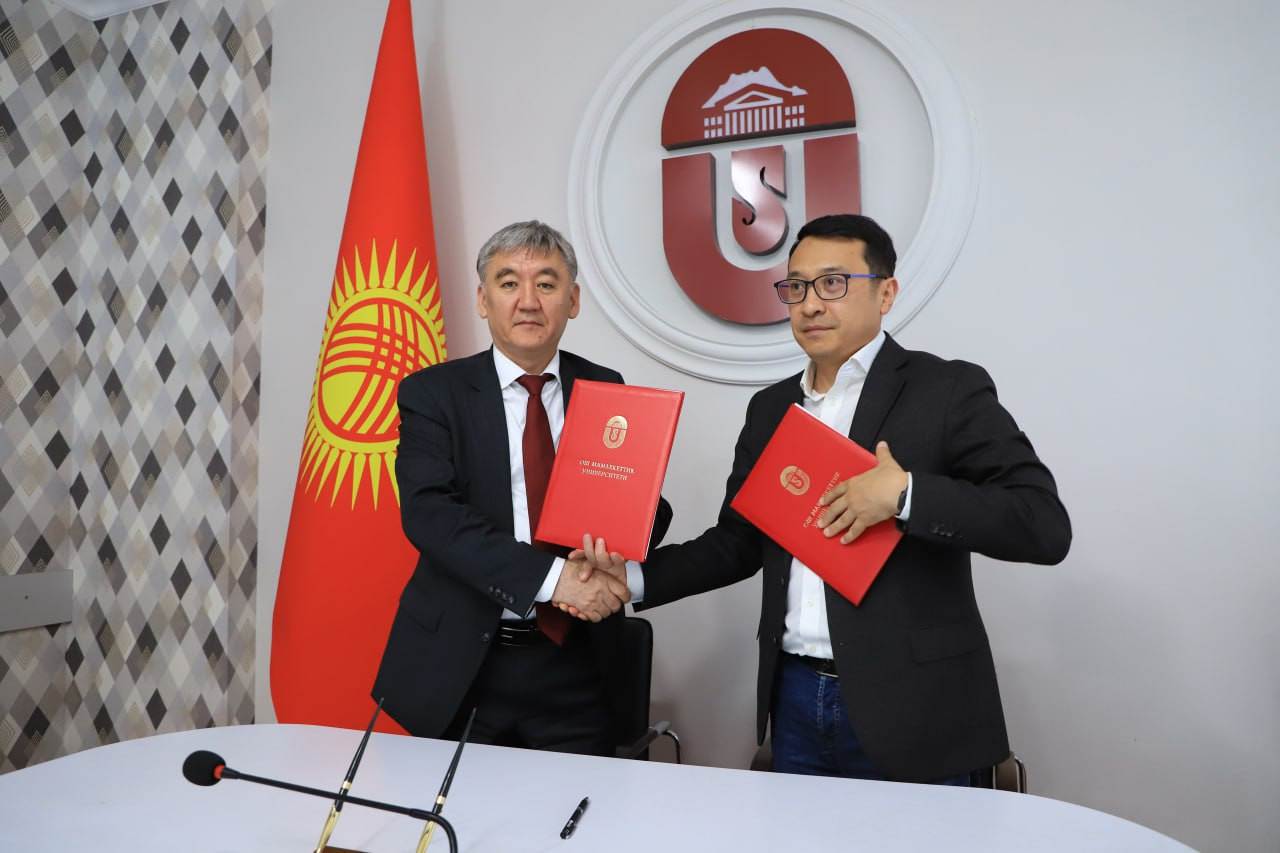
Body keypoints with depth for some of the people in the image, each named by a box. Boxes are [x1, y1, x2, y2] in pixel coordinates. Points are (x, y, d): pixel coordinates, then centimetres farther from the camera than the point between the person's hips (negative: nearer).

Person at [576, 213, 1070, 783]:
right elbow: (737, 543, 12)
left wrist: (905, 495, -24)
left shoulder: (948, 391, -7)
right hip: (795, 701, 5)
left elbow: (1046, 526, -14)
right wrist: (634, 577, -1)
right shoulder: (770, 408, 9)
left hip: (906, 713, -4)